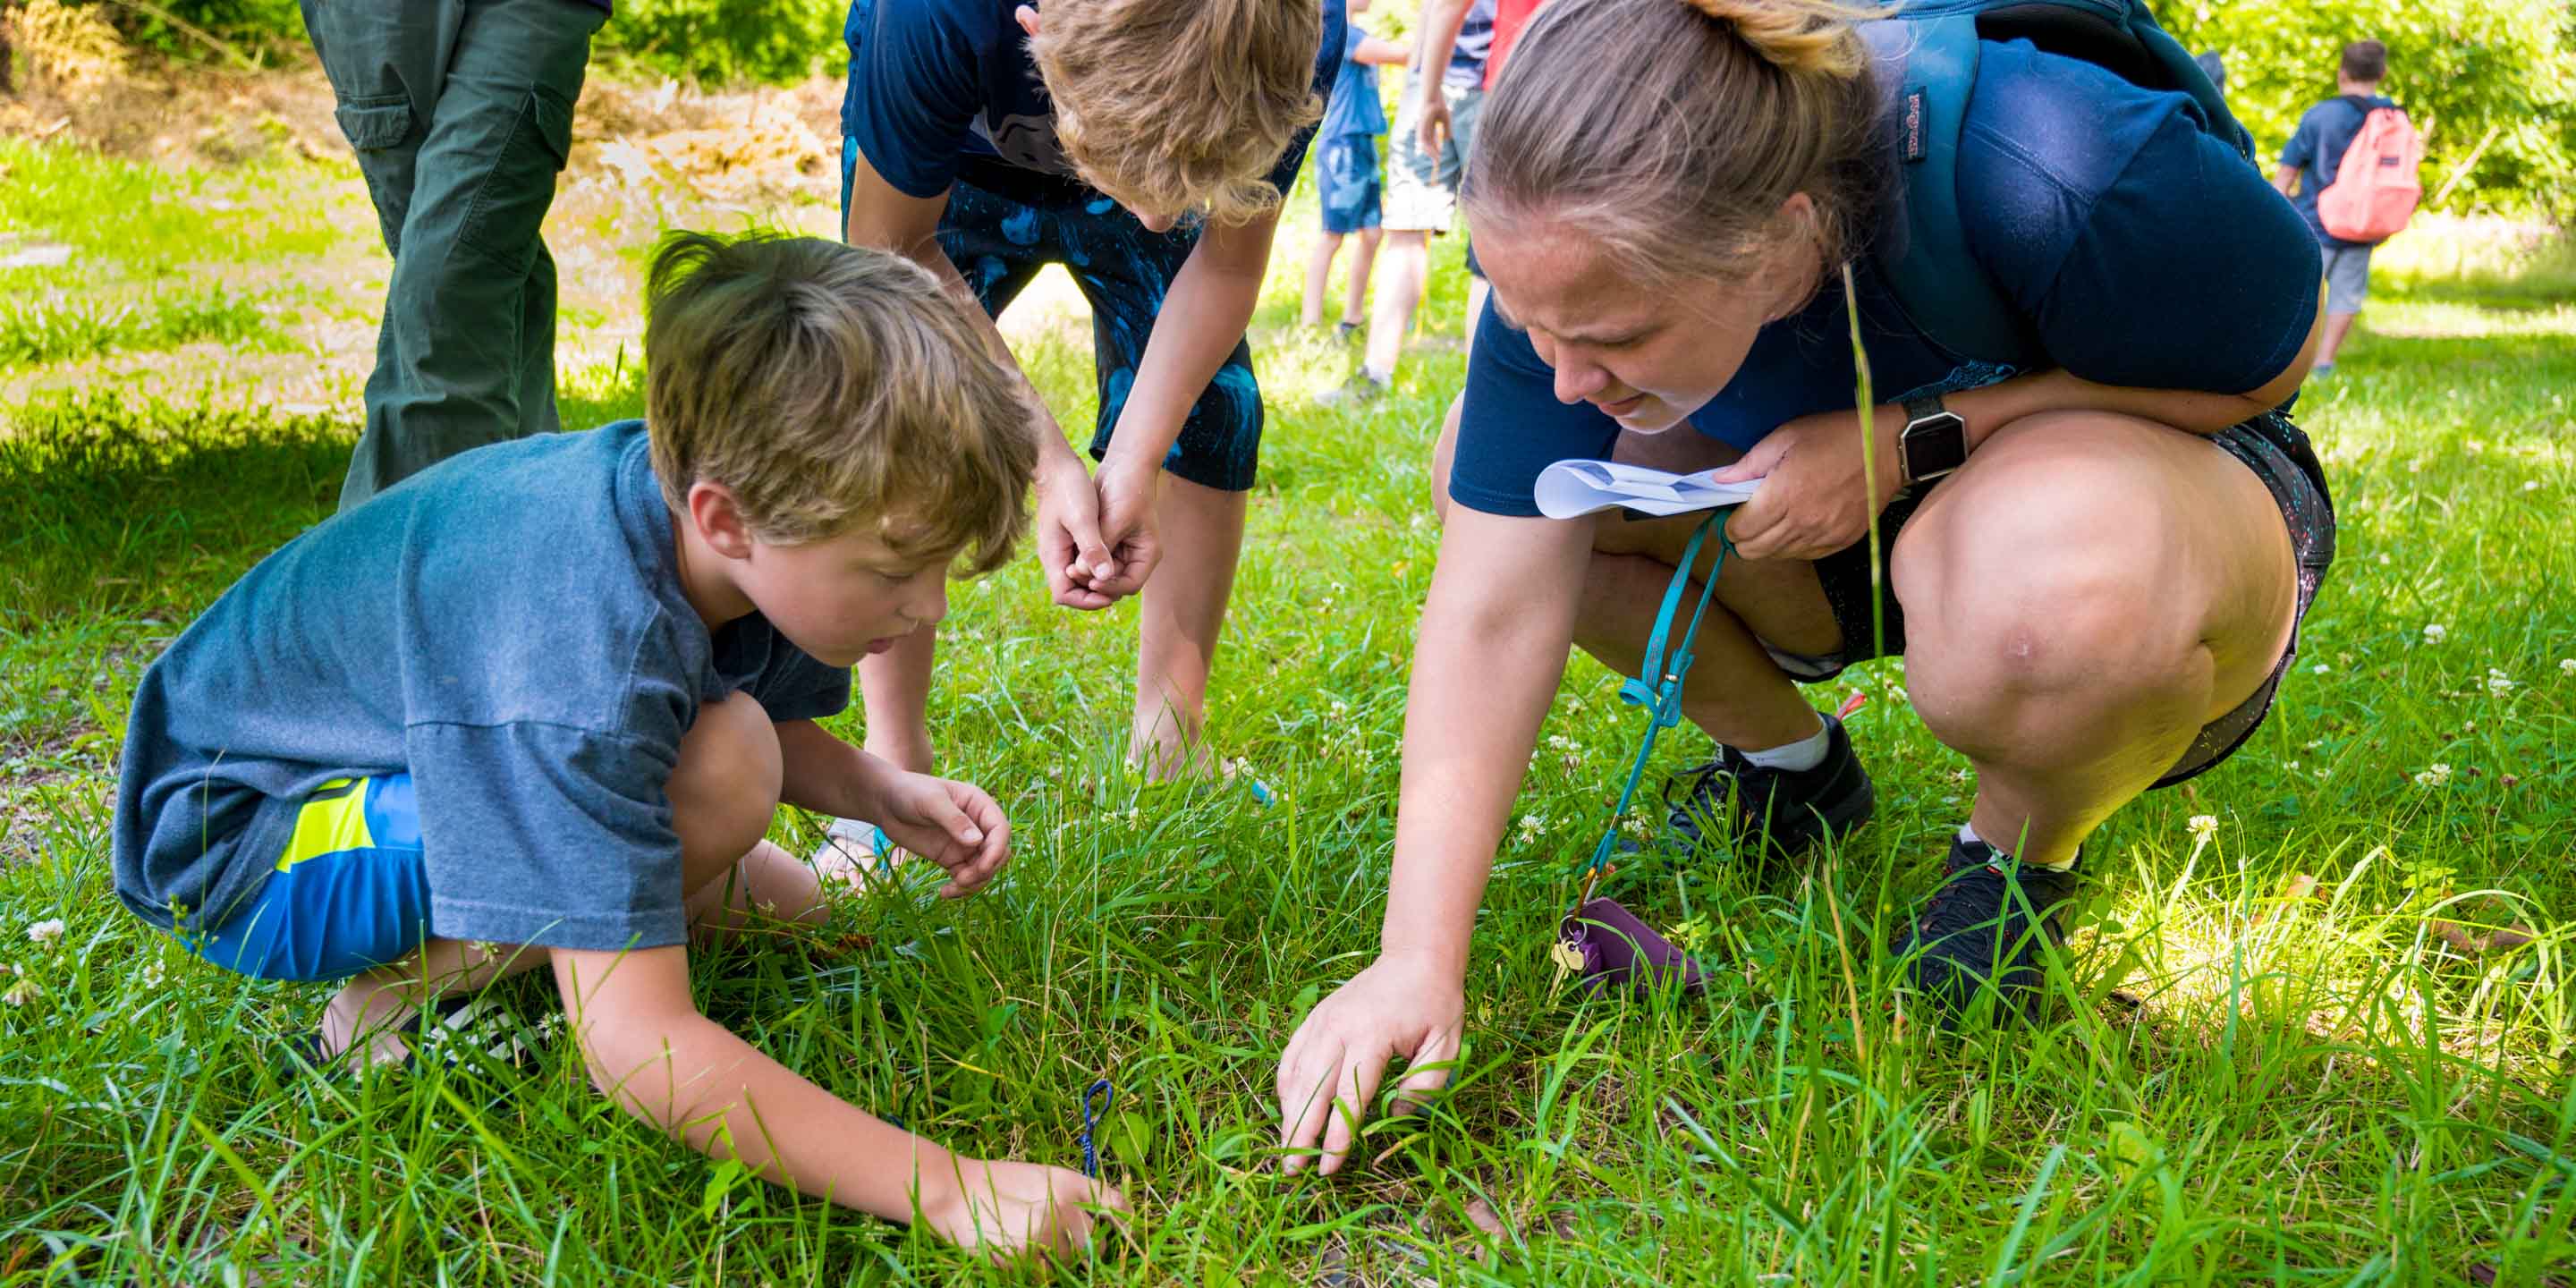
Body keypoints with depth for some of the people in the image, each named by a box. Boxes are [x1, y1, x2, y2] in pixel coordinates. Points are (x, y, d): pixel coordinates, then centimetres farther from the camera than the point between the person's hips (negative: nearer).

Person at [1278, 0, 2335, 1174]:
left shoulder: (2051, 184, -38)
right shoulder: (1584, 260, -24)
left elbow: (2275, 350, -18)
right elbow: (1493, 611, -24)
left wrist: (1918, 436, -31)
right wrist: (1416, 961, -29)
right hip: (1853, 508, 5)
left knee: (2056, 594, -42)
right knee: (1490, 478, -15)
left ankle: (2022, 853, -4)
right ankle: (1788, 764, 8)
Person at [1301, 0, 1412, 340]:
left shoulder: (1354, 34, 17)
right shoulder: (1340, 31, -13)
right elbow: (1401, 53, -18)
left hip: (1362, 145, 9)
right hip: (1342, 146, -9)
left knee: (1370, 232, 9)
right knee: (1332, 234, -6)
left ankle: (1352, 318, 17)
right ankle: (1310, 322, -2)